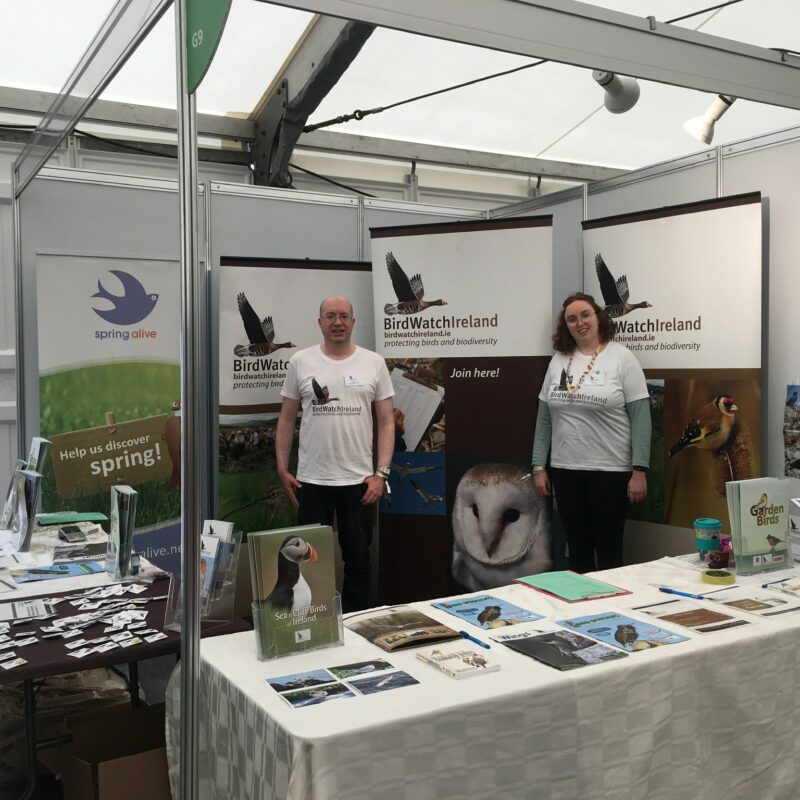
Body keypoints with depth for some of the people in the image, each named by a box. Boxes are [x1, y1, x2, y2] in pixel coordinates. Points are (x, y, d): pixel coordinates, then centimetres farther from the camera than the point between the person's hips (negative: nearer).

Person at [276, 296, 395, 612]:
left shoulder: (373, 363, 1)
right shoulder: (301, 362, 2)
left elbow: (386, 422, 2)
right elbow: (286, 419, 6)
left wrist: (381, 473, -6)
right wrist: (283, 470, 0)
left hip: (359, 481, 0)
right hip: (311, 480, 0)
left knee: (358, 560, 11)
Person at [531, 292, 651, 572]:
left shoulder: (622, 357, -4)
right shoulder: (558, 361, 7)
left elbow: (640, 418, -7)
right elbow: (544, 419, 10)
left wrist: (639, 470, -12)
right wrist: (538, 466, 5)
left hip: (610, 471, -4)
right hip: (564, 470, 4)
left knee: (609, 551, 6)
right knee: (577, 550, 13)